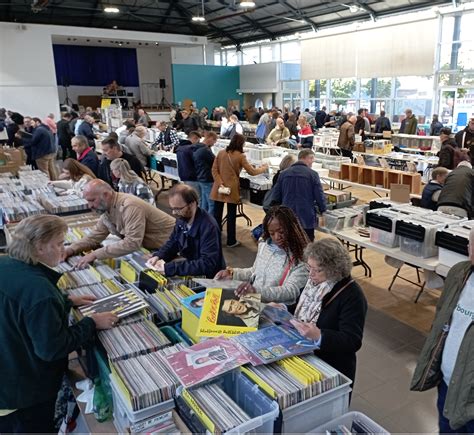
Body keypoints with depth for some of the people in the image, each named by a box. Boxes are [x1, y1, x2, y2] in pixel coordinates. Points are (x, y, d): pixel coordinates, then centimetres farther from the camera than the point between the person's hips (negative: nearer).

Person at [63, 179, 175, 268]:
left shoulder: (129, 206, -29)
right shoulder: (106, 208, 0)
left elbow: (132, 243, -35)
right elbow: (94, 237, 7)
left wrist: (95, 254, -32)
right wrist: (70, 250, -9)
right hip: (151, 248, 8)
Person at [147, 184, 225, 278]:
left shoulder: (208, 227, -26)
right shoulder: (182, 219, -2)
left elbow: (208, 264, -32)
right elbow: (172, 243, 15)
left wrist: (170, 268, -33)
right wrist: (158, 256, -5)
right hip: (190, 270, 7)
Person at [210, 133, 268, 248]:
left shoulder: (221, 153, 4)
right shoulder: (240, 156, -8)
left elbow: (214, 170, 0)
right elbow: (252, 172, -4)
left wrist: (220, 184, -6)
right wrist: (263, 168, 13)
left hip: (218, 189, 4)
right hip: (231, 190, -4)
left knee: (217, 214, 10)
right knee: (231, 216, 6)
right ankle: (231, 241, 14)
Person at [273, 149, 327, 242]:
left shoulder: (283, 173, 4)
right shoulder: (312, 174, -8)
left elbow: (276, 196, 8)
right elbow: (319, 196, -7)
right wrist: (322, 211, 10)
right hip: (307, 218, -4)